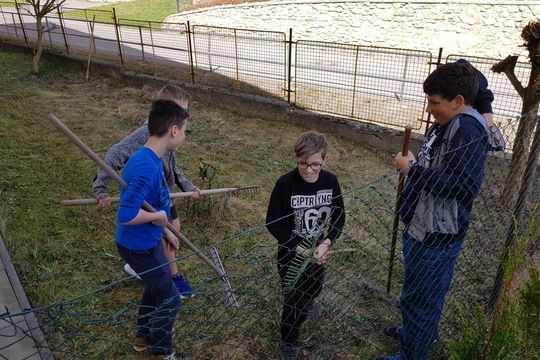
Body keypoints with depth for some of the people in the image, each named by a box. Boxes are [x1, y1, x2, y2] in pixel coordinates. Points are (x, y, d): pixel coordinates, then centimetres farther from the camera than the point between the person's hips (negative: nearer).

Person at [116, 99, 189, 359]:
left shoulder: (151, 159, 0)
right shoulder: (147, 167, -31)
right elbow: (126, 215, -38)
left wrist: (164, 230, 17)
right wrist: (158, 217, -21)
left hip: (147, 241, 9)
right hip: (139, 247, -9)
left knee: (156, 287, 28)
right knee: (169, 299, 9)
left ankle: (144, 337, 50)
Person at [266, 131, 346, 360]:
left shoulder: (330, 181, -14)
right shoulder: (285, 184, -26)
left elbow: (339, 217, -3)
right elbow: (272, 223, -18)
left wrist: (325, 244, -18)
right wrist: (300, 249, -19)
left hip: (316, 249, 5)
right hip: (291, 253, -4)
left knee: (314, 288, 27)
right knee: (294, 300, 3)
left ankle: (306, 301, 63)